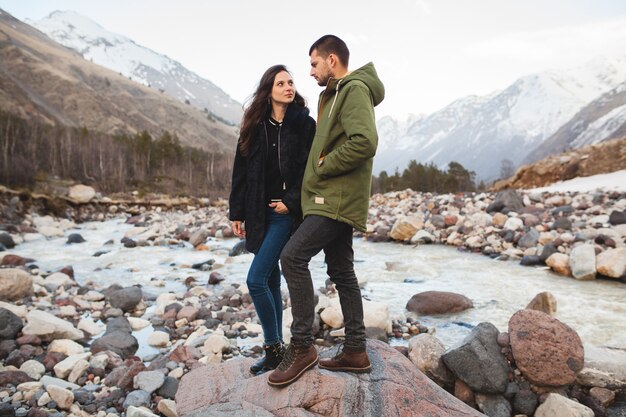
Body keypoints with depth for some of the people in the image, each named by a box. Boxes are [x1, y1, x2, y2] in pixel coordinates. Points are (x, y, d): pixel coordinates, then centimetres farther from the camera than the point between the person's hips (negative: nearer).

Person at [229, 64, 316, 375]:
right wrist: (237, 212, 5)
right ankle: (275, 349, 23)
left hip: (287, 213, -5)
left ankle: (274, 347, 6)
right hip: (259, 213, 5)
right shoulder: (255, 126, 7)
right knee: (270, 280, 11)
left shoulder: (305, 124, -3)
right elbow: (241, 171, 8)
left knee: (256, 279, -11)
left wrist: (291, 202, -11)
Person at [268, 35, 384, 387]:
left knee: (293, 256, -16)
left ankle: (302, 346, -7)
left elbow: (365, 142, -24)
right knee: (341, 271, 10)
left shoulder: (355, 89, -9)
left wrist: (322, 167, -15)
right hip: (335, 198, 10)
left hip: (338, 199, -10)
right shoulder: (336, 93, 22)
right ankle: (356, 351, 18)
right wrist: (320, 172, 10)